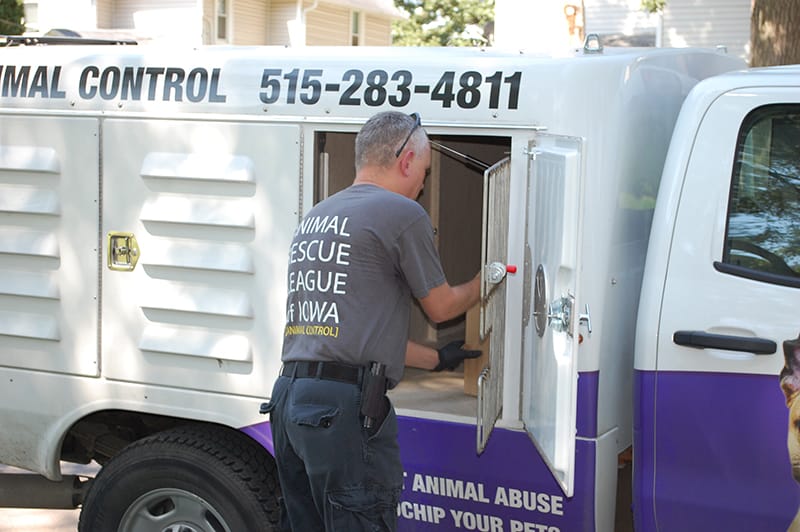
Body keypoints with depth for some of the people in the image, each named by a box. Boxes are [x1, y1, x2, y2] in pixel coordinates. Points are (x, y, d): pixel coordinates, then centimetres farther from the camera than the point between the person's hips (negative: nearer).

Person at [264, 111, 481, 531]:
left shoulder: (314, 217, 21)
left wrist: (435, 358, 34)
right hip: (345, 404, -8)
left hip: (287, 399, 9)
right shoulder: (402, 213, -4)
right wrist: (483, 284, 29)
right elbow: (440, 307, 9)